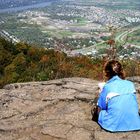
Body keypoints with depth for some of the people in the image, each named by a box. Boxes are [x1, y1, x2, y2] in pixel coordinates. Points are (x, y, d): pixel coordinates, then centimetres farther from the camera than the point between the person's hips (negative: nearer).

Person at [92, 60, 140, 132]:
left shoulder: (107, 87, -6)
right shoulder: (131, 84, 4)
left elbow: (99, 110, 0)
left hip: (114, 125, -2)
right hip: (134, 124, 2)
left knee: (96, 111, 23)